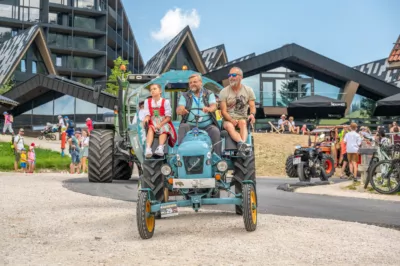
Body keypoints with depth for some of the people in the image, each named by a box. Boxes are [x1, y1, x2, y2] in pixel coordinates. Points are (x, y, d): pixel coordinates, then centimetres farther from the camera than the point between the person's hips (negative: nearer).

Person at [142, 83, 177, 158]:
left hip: (164, 123, -1)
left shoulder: (165, 102, 1)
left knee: (164, 129, -34)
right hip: (153, 122, 1)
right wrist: (146, 119, -21)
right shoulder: (147, 102, 12)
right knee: (150, 129, -32)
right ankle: (148, 148, -51)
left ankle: (160, 147, -54)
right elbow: (147, 115, 5)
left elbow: (168, 117, -4)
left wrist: (160, 124, -18)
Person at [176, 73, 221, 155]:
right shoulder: (185, 96, 15)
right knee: (182, 128, -30)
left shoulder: (209, 94, 14)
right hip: (190, 125, 1)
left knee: (216, 131, -28)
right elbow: (178, 109, 0)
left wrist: (209, 109, -32)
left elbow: (214, 106, -5)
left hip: (207, 126, 0)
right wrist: (181, 110, -28)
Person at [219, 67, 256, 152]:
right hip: (228, 120, -1)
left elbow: (252, 106, 3)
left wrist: (252, 114, -21)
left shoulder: (248, 90, 8)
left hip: (242, 118, 1)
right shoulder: (224, 92, 3)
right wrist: (231, 120, -23)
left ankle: (242, 144, -54)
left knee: (243, 123, -34)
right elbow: (223, 111, -4)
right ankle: (242, 143, -58)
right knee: (229, 126, -35)